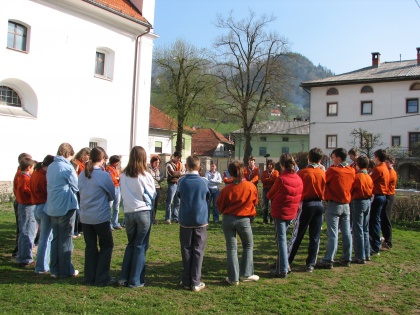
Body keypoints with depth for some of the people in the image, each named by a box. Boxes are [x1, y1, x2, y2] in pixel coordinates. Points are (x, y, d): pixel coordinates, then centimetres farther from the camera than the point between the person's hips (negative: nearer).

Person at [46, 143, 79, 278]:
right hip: (65, 207, -7)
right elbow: (76, 187, -8)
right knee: (66, 240, 2)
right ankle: (65, 271, 10)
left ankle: (55, 270, 19)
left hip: (52, 207, 7)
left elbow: (51, 184, 16)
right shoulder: (67, 167, -14)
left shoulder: (51, 166, 9)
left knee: (55, 238, 14)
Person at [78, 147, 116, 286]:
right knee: (106, 246, 10)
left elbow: (81, 192, 13)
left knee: (90, 247, 15)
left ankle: (90, 278, 21)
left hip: (85, 217, 5)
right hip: (101, 217, -5)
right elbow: (112, 195, -2)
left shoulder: (82, 174, 1)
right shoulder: (104, 175, -15)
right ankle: (102, 278, 12)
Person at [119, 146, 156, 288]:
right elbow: (153, 195, 0)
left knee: (131, 244, 18)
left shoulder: (123, 175, 0)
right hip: (144, 212, -3)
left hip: (128, 212, 4)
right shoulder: (146, 176, -10)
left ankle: (124, 278, 17)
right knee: (140, 246, 6)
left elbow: (122, 194, 6)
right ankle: (135, 281, 10)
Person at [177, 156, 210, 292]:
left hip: (185, 220, 1)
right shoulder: (203, 182, -7)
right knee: (198, 251, 5)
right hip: (201, 220, -1)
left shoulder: (182, 181, -6)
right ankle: (196, 282, 5)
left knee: (186, 250, 11)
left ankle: (186, 281, 16)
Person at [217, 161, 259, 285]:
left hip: (228, 220, 0)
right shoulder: (251, 186, -10)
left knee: (231, 248, 8)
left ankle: (233, 278, 10)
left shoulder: (227, 189, -13)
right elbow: (255, 202, 6)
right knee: (248, 245, 19)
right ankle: (245, 274, 19)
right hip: (244, 220, 0)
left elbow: (220, 206, -1)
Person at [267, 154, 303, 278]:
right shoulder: (298, 179, 0)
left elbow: (270, 195, -6)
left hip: (280, 212, -6)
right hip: (292, 212, 6)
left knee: (281, 239, 0)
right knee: (282, 237, 20)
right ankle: (284, 265, 26)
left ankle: (282, 270, 4)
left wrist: (276, 197, 13)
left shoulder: (281, 179, -19)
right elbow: (299, 195, 11)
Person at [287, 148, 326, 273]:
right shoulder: (323, 173, -2)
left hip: (305, 204, -3)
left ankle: (287, 261, 6)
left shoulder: (302, 172, -12)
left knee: (297, 235, 3)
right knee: (315, 237, 8)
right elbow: (325, 189, 9)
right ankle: (311, 264, 12)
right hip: (319, 205, 3)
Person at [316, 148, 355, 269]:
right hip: (346, 204, 6)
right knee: (346, 233, 10)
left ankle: (328, 260, -4)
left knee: (333, 233, -6)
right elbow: (352, 186, 14)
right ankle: (346, 259, 18)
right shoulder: (352, 171, 5)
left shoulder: (333, 170, -13)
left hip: (334, 204, -6)